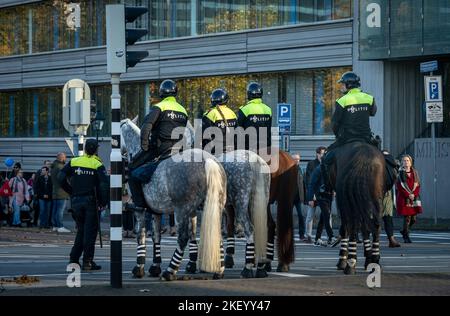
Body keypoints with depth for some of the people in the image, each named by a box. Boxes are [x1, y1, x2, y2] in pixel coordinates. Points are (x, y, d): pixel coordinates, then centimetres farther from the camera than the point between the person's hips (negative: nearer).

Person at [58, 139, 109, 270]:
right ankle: (87, 262, -1)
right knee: (90, 232, 1)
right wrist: (104, 202, -5)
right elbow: (104, 184, -16)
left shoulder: (73, 162, 5)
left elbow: (61, 177, 0)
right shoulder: (98, 165, -7)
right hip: (91, 201, -4)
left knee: (81, 230, 16)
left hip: (76, 201, 4)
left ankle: (74, 259, 12)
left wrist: (71, 192, 8)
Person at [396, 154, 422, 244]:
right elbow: (399, 186, -7)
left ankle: (404, 231, 27)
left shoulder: (414, 172, 11)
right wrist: (408, 195, -14)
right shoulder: (400, 173, -2)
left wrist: (414, 194, -8)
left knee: (413, 219, 3)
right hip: (404, 198, -5)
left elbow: (418, 185, 9)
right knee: (407, 217, -9)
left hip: (414, 198, 5)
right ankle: (406, 237, 0)